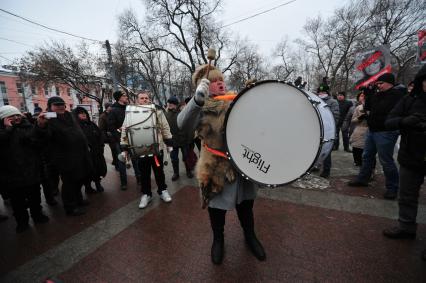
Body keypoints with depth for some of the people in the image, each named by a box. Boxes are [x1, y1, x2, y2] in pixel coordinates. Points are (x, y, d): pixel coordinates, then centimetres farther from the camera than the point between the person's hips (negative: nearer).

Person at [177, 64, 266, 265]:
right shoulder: (201, 109, -10)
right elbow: (182, 124, -32)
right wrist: (197, 99, -46)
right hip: (216, 170, -4)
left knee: (245, 204, 21)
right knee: (217, 208, 15)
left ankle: (250, 236, 49)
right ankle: (218, 240, 45)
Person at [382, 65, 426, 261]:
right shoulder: (409, 101, 0)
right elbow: (388, 123, -5)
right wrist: (405, 121, -25)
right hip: (410, 159, 2)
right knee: (407, 197, 16)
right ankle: (406, 227, 33)